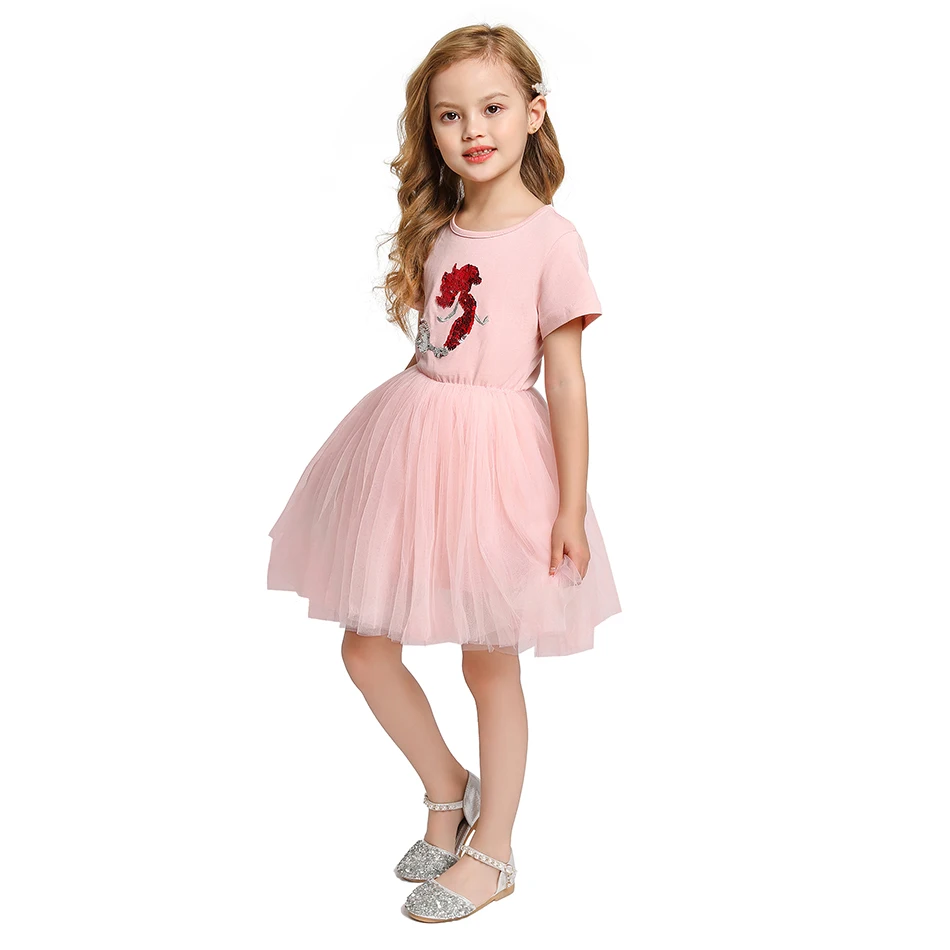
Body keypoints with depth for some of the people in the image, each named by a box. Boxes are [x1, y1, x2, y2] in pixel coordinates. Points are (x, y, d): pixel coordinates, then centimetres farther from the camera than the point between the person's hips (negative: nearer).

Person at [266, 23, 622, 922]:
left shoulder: (551, 239, -10)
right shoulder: (437, 229, 8)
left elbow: (565, 383, -10)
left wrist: (571, 509, -10)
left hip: (494, 456, -6)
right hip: (410, 438, 6)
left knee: (490, 664, 8)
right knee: (365, 647, 9)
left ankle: (490, 855, 27)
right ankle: (448, 790, 34)